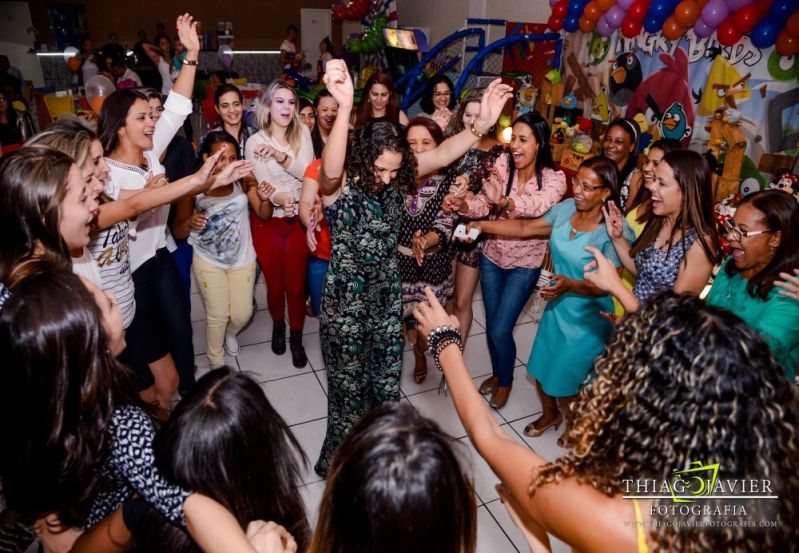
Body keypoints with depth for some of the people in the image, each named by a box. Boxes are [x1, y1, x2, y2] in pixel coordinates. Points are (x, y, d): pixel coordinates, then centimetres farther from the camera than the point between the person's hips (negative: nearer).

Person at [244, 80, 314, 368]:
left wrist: (280, 155, -29)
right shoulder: (254, 141, -7)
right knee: (275, 284, 13)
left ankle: (296, 338, 28)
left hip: (298, 220, 1)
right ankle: (278, 326, 42)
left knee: (296, 285, 7)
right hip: (267, 222, -1)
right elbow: (261, 186, -15)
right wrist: (279, 198, -37)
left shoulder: (303, 132, 0)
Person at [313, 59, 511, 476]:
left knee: (387, 388, 19)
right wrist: (344, 106, -57)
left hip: (387, 298, 5)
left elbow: (441, 154, -10)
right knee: (348, 390, 12)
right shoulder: (340, 183, -18)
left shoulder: (397, 179, -3)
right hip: (346, 302, -4)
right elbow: (329, 170, -41)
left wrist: (481, 125, -27)